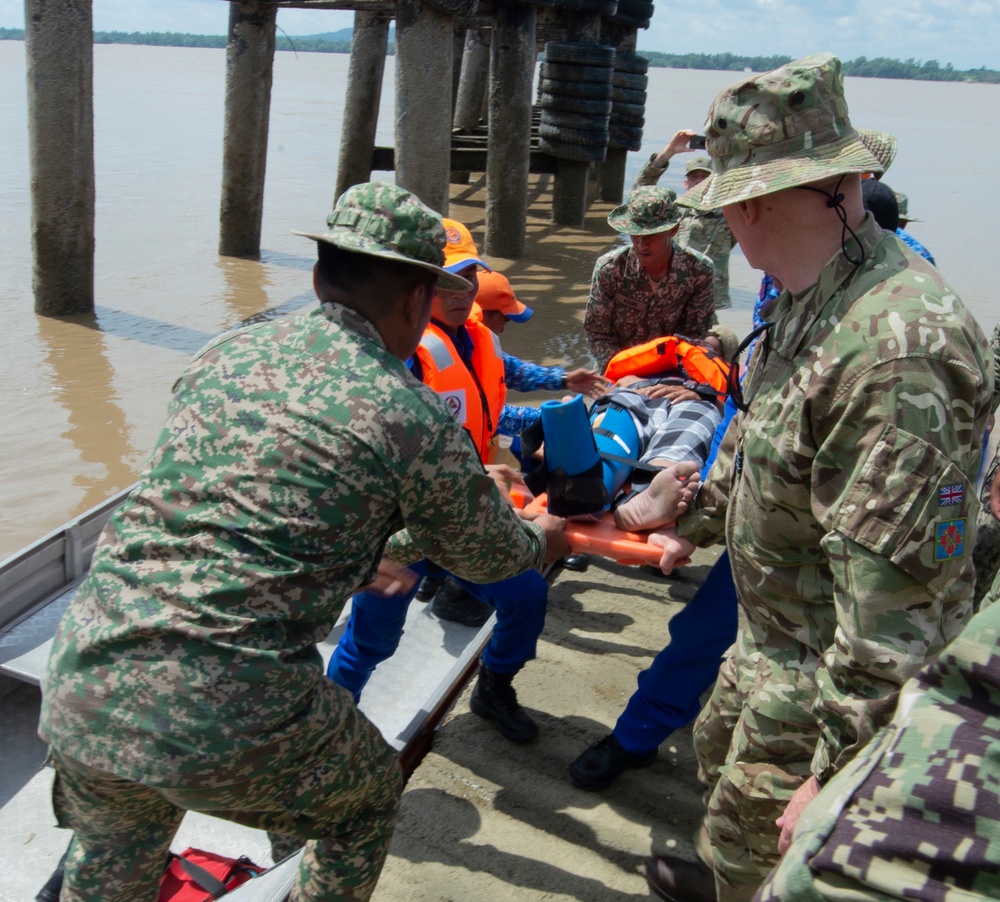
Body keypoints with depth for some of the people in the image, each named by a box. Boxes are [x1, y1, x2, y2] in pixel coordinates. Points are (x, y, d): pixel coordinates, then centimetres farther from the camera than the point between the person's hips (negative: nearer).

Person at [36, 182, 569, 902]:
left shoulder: (224, 353, 9)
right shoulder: (414, 420, -7)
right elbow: (492, 555, 11)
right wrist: (544, 540, 35)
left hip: (80, 681, 6)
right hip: (228, 723, -6)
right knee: (370, 797, 26)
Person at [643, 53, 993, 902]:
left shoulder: (895, 345, -35)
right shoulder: (812, 296, -1)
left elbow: (894, 586, -34)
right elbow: (755, 434, 15)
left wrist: (839, 767, -28)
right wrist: (696, 524, 28)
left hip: (840, 671, -10)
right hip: (777, 635, 10)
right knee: (721, 753, 31)